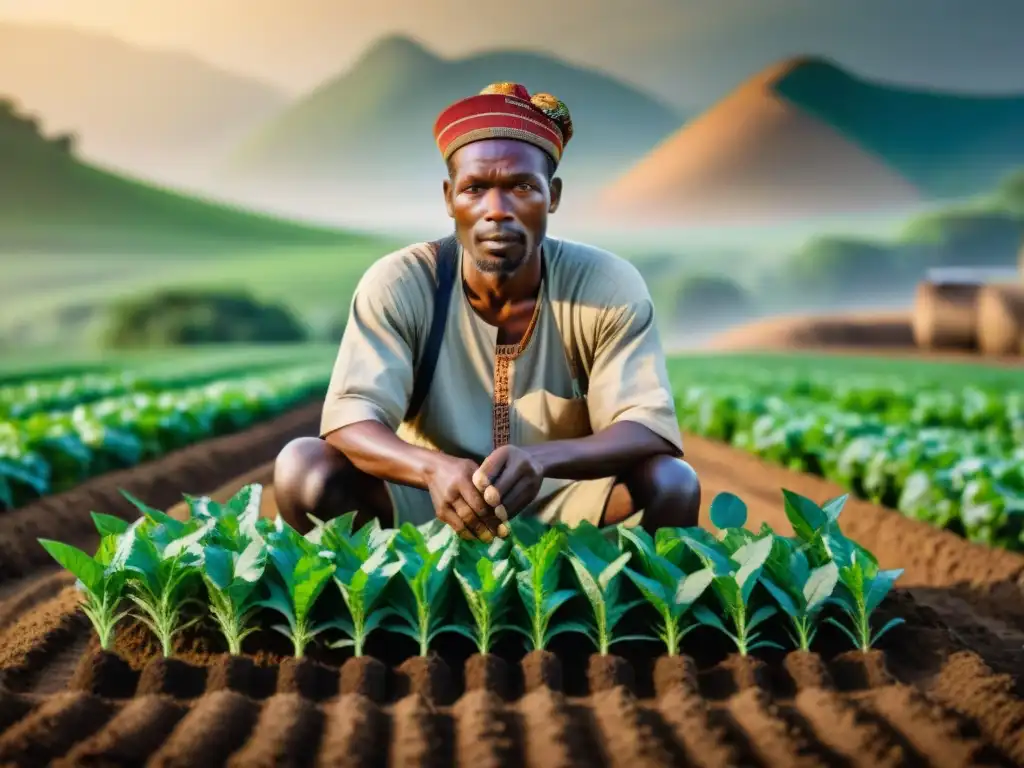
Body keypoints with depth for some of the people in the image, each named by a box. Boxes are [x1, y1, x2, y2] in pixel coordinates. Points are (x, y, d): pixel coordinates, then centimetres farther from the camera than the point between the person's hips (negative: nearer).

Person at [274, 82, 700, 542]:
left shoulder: (609, 287, -13)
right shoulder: (398, 285, -13)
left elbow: (649, 429, -21)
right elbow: (349, 419, -22)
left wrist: (541, 460, -43)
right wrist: (435, 468, -45)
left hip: (564, 509, 0)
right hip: (429, 506, 0)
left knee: (670, 482, -29)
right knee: (303, 466, -25)